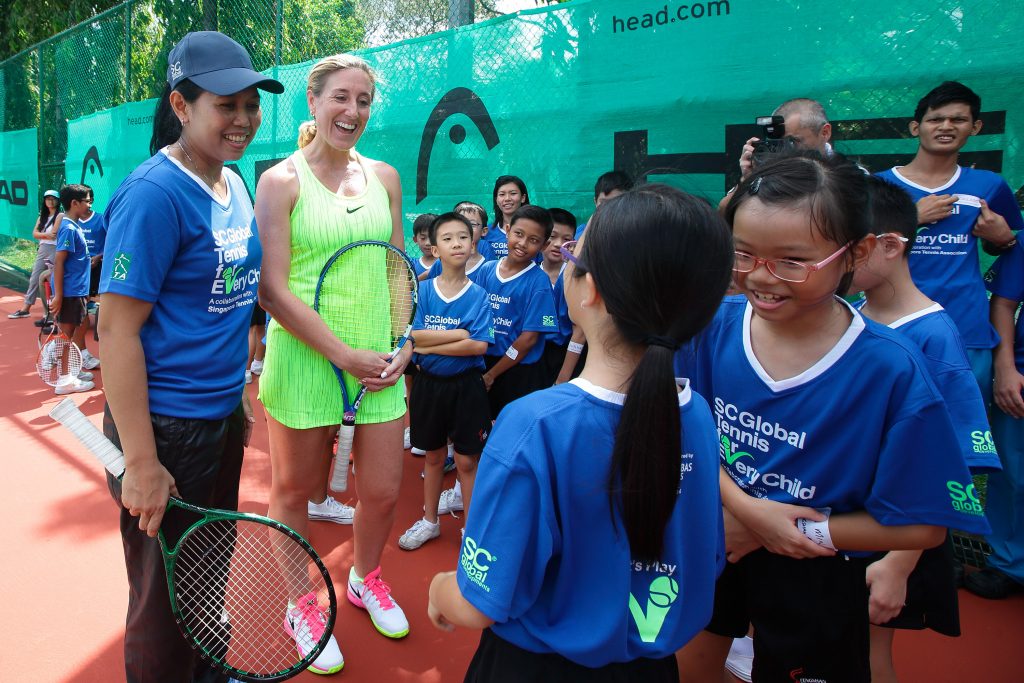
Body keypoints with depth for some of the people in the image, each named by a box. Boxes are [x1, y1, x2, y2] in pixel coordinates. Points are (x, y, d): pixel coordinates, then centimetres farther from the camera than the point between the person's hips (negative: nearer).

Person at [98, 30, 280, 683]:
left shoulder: (235, 185, 6)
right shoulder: (154, 193, -19)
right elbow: (117, 328, -20)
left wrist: (239, 394, 16)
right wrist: (140, 462, -21)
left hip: (223, 415, 8)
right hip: (167, 427, -8)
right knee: (167, 599, 11)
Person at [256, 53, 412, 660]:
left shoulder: (384, 176, 8)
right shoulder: (282, 181, -6)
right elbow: (273, 290, -11)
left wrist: (404, 345, 0)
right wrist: (343, 354, -15)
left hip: (380, 361, 4)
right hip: (304, 357, -4)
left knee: (384, 491, 12)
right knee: (294, 491, 13)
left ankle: (365, 579, 42)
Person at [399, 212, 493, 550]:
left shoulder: (479, 296, -6)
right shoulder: (423, 290, -2)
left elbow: (479, 345, -17)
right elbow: (412, 335, -13)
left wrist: (430, 345, -15)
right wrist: (459, 333, -18)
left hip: (466, 385, -2)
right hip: (429, 383, 2)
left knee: (466, 460, 6)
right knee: (433, 455, 17)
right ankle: (429, 520, 34)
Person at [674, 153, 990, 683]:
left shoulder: (892, 371, -23)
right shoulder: (713, 326, -15)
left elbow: (920, 526, -17)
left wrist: (784, 530, -19)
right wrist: (745, 508, -24)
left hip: (815, 581, -3)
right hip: (712, 545, 4)